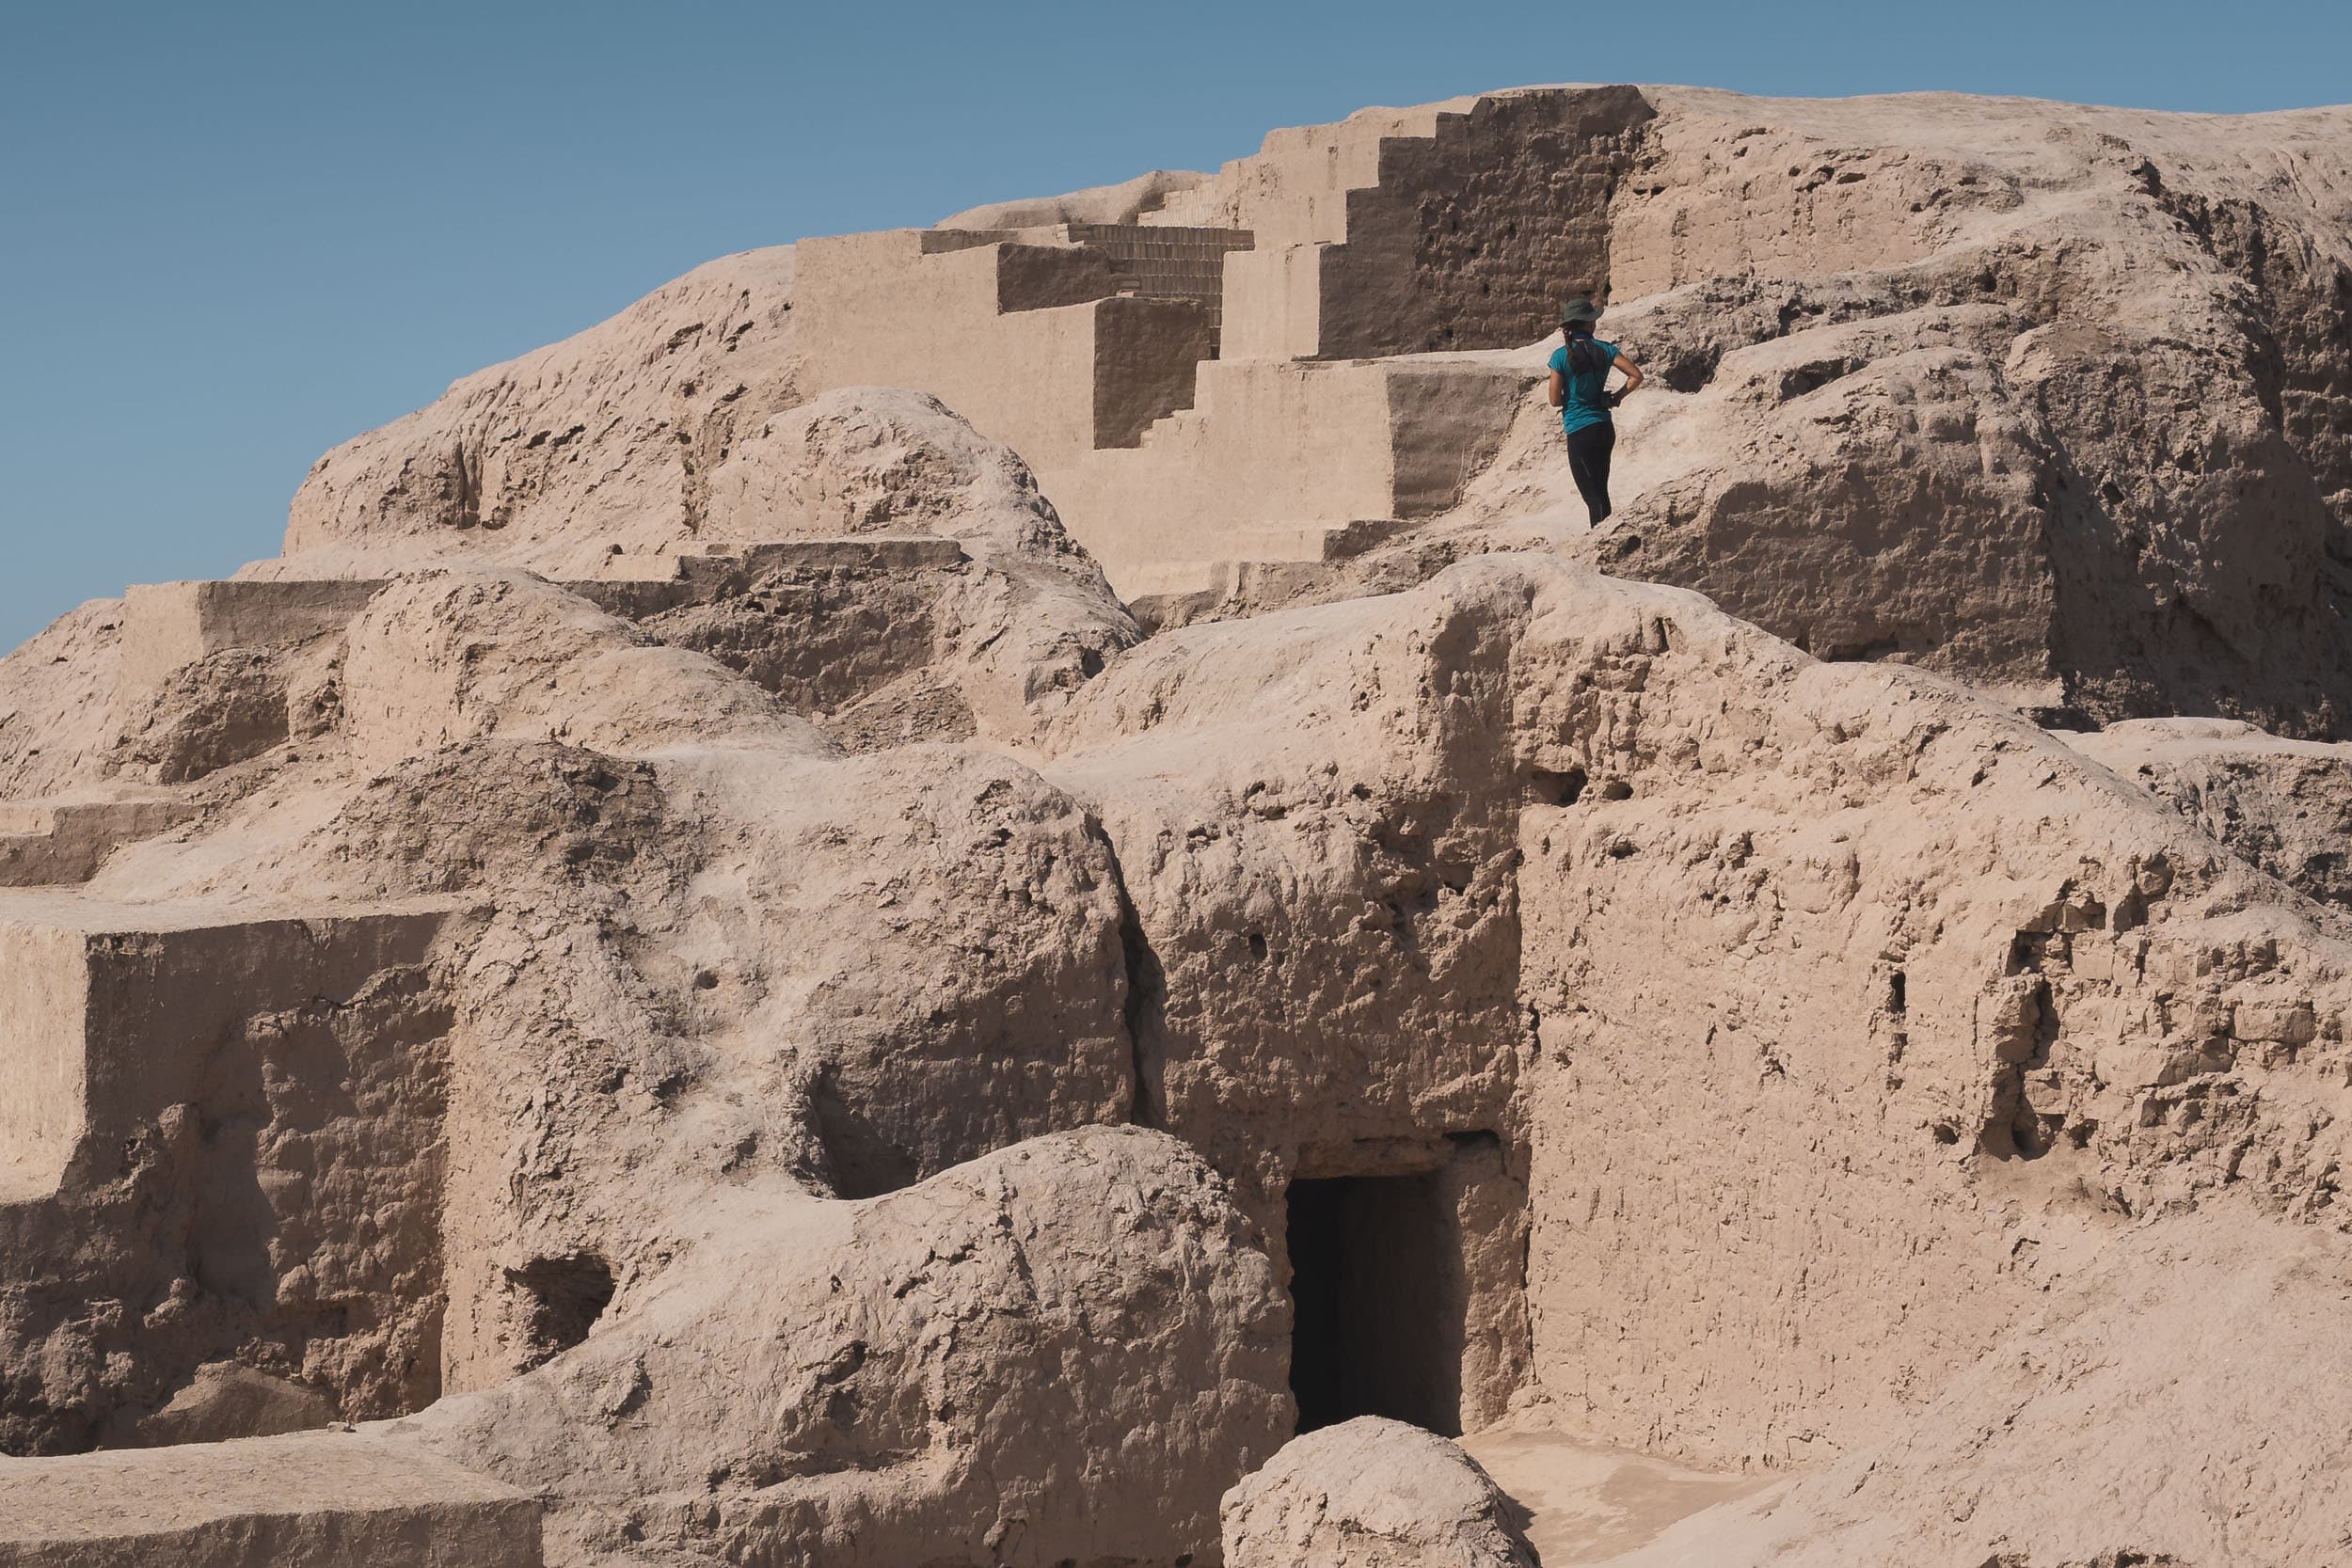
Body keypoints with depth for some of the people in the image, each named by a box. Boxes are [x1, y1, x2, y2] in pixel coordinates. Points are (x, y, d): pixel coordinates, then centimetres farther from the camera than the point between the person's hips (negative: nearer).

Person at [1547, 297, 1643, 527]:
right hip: (1606, 428, 4)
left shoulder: (1561, 356, -10)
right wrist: (1616, 397, 8)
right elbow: (1636, 376, -5)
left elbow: (1555, 400, -9)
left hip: (1579, 431, -4)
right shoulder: (1605, 350, -1)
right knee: (1601, 492, 18)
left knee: (1592, 495, 0)